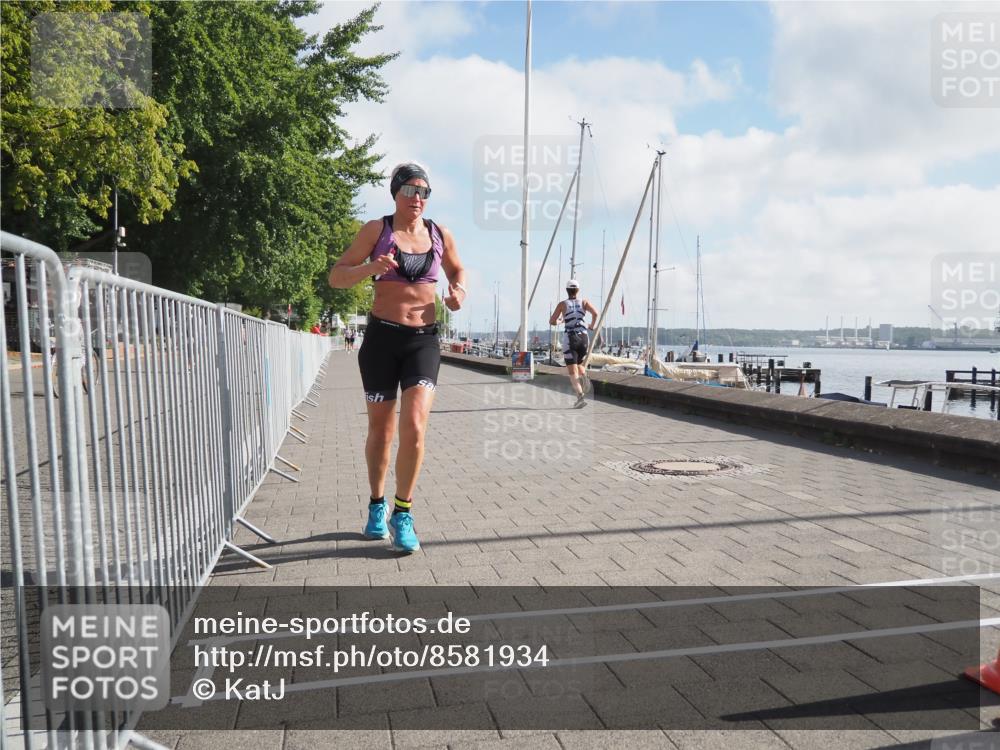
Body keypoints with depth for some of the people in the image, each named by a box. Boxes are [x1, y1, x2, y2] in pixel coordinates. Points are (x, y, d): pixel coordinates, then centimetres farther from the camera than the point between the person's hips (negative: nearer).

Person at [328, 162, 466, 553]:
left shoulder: (440, 235, 7)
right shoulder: (377, 230, 0)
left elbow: (457, 271, 25)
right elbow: (336, 276, -2)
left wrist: (458, 292, 2)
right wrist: (371, 267, -21)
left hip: (424, 340, 1)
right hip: (382, 337, -1)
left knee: (414, 425, -17)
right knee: (380, 430, 10)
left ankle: (403, 513, -2)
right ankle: (377, 505, 32)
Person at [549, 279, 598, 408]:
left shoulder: (562, 304, 4)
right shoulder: (583, 302, 8)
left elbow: (551, 321, 3)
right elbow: (595, 313, -9)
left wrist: (558, 322, 26)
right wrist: (592, 326, 8)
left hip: (569, 338, -3)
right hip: (584, 337, 3)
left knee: (572, 372, -6)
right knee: (579, 363, 26)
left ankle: (580, 396, -27)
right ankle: (583, 375, -10)